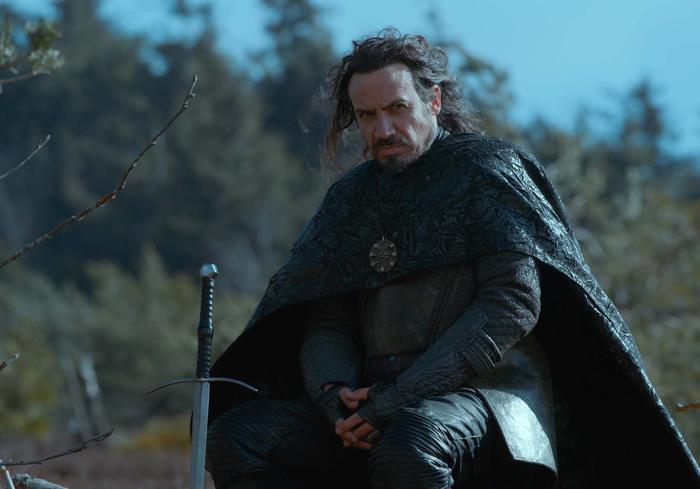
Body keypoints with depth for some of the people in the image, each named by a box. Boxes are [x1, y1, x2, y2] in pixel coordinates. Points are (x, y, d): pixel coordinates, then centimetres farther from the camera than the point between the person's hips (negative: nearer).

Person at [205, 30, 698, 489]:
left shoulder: (486, 169, 3)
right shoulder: (353, 196, 20)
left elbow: (513, 303, -9)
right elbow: (325, 323, 16)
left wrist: (401, 397, -16)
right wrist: (335, 396, -9)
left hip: (484, 392, -6)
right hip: (380, 404, 6)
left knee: (408, 448, -41)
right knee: (236, 435, -18)